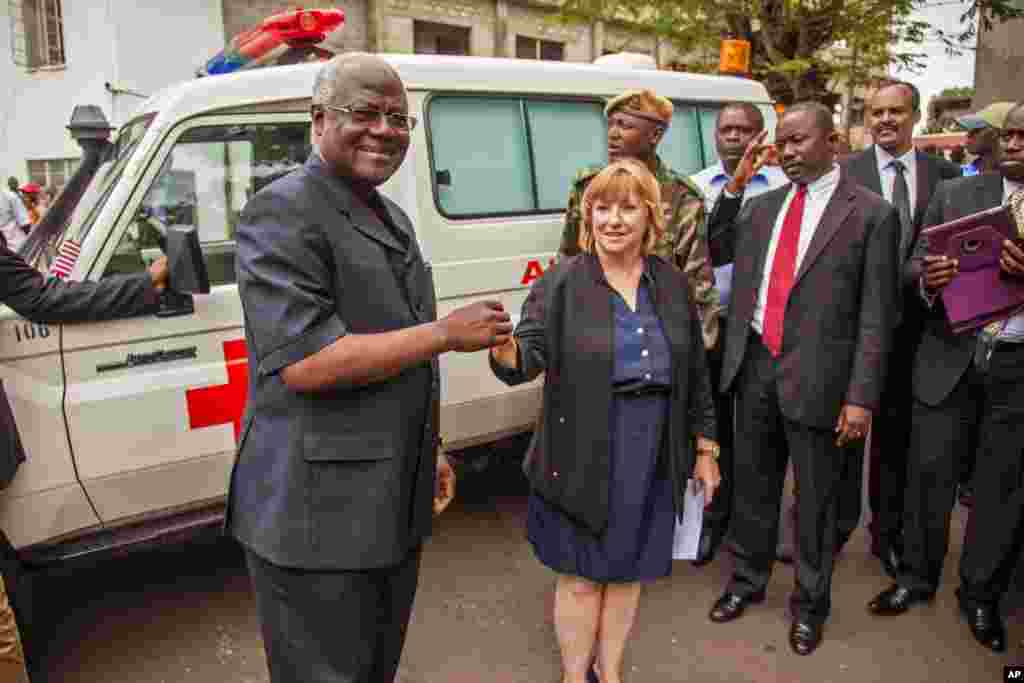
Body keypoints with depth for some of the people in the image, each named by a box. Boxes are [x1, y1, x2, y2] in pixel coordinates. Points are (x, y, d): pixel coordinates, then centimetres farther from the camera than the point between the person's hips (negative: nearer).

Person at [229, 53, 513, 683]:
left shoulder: (392, 217, 13)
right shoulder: (284, 213, -14)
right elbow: (304, 364, -23)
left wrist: (430, 453, 22)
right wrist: (448, 332, -19)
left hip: (394, 506, 8)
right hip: (318, 515, -8)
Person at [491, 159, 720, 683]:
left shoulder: (671, 283, 5)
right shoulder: (560, 282, -6)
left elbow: (696, 373, 10)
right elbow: (531, 355, -17)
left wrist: (704, 448, 11)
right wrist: (504, 351, -40)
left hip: (653, 457, 4)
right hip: (584, 457, -3)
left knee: (628, 570, 17)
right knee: (580, 576, 11)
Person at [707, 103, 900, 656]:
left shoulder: (871, 213, -5)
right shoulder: (759, 209, 9)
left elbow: (876, 314, -8)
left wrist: (861, 398, -13)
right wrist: (733, 358, 5)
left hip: (816, 376, -4)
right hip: (754, 366, 4)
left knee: (815, 498, 10)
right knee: (752, 486, 17)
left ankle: (809, 603, 31)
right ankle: (747, 580, 38)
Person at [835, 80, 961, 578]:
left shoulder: (946, 176, 5)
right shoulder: (844, 172, -3)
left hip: (912, 322, 2)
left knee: (897, 430, 14)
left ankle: (888, 532, 29)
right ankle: (837, 525, 24)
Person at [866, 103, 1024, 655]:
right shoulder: (954, 193, 4)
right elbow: (913, 265, 2)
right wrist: (926, 277, -21)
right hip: (950, 356, 1)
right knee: (929, 471, 7)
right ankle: (917, 576, 27)